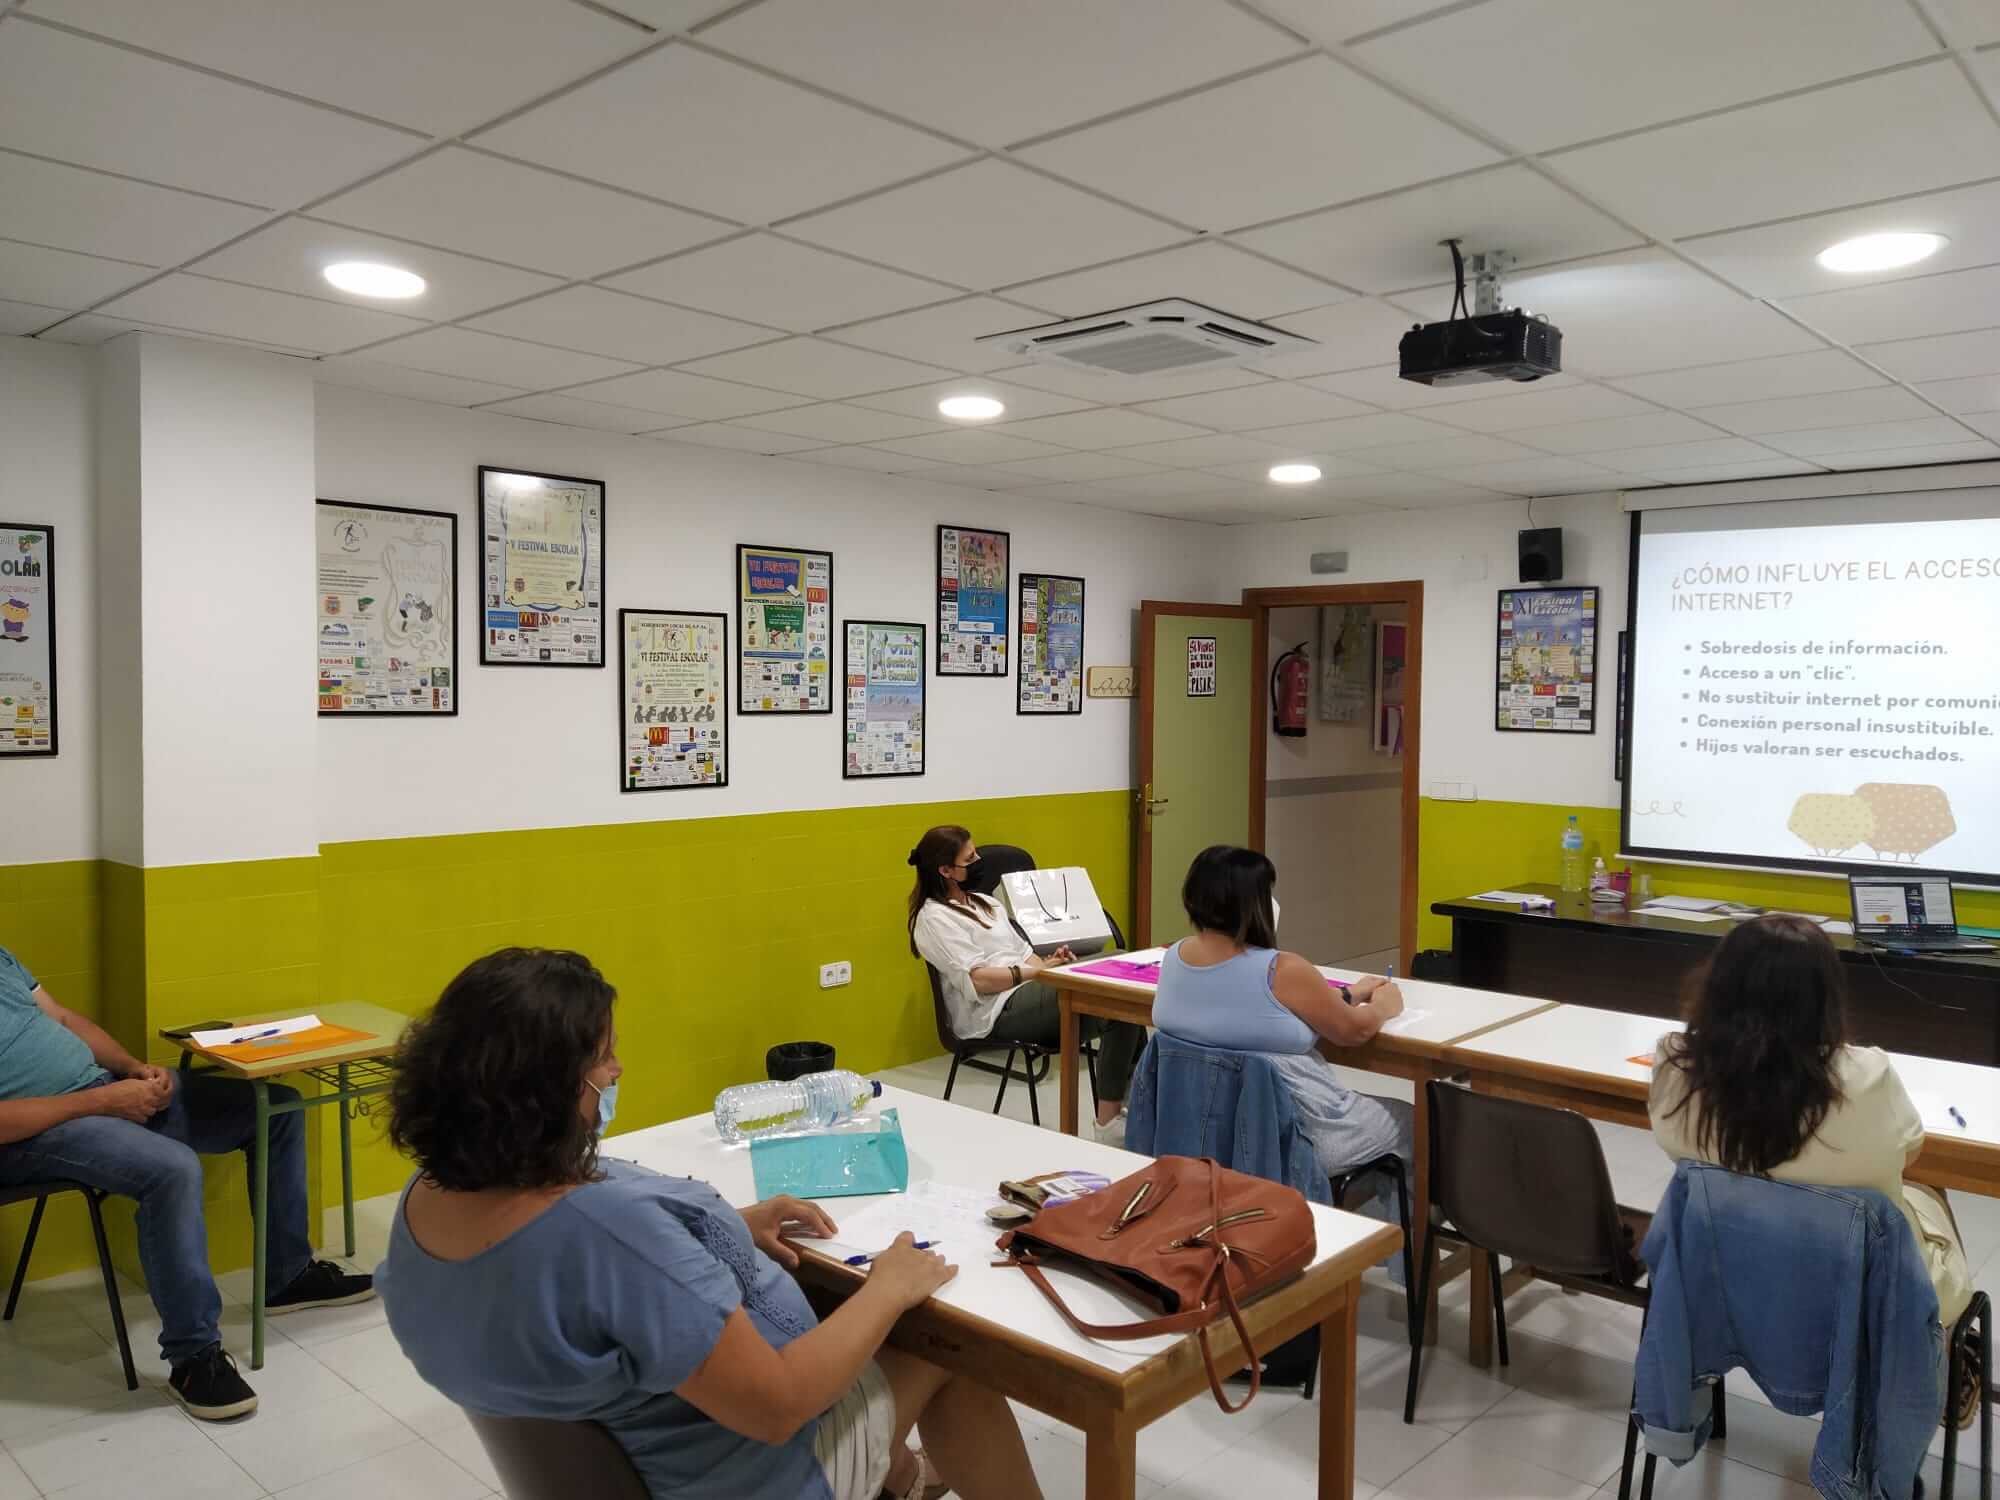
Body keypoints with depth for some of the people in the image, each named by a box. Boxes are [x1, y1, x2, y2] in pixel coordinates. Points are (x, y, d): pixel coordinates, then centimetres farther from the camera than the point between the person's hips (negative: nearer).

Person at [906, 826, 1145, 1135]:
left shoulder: (984, 902, 23)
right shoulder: (934, 918, -4)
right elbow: (977, 981, -14)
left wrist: (1051, 964, -2)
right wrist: (1039, 971, -16)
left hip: (1029, 992, 8)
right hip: (998, 1011, -8)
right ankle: (1109, 1118, -20)